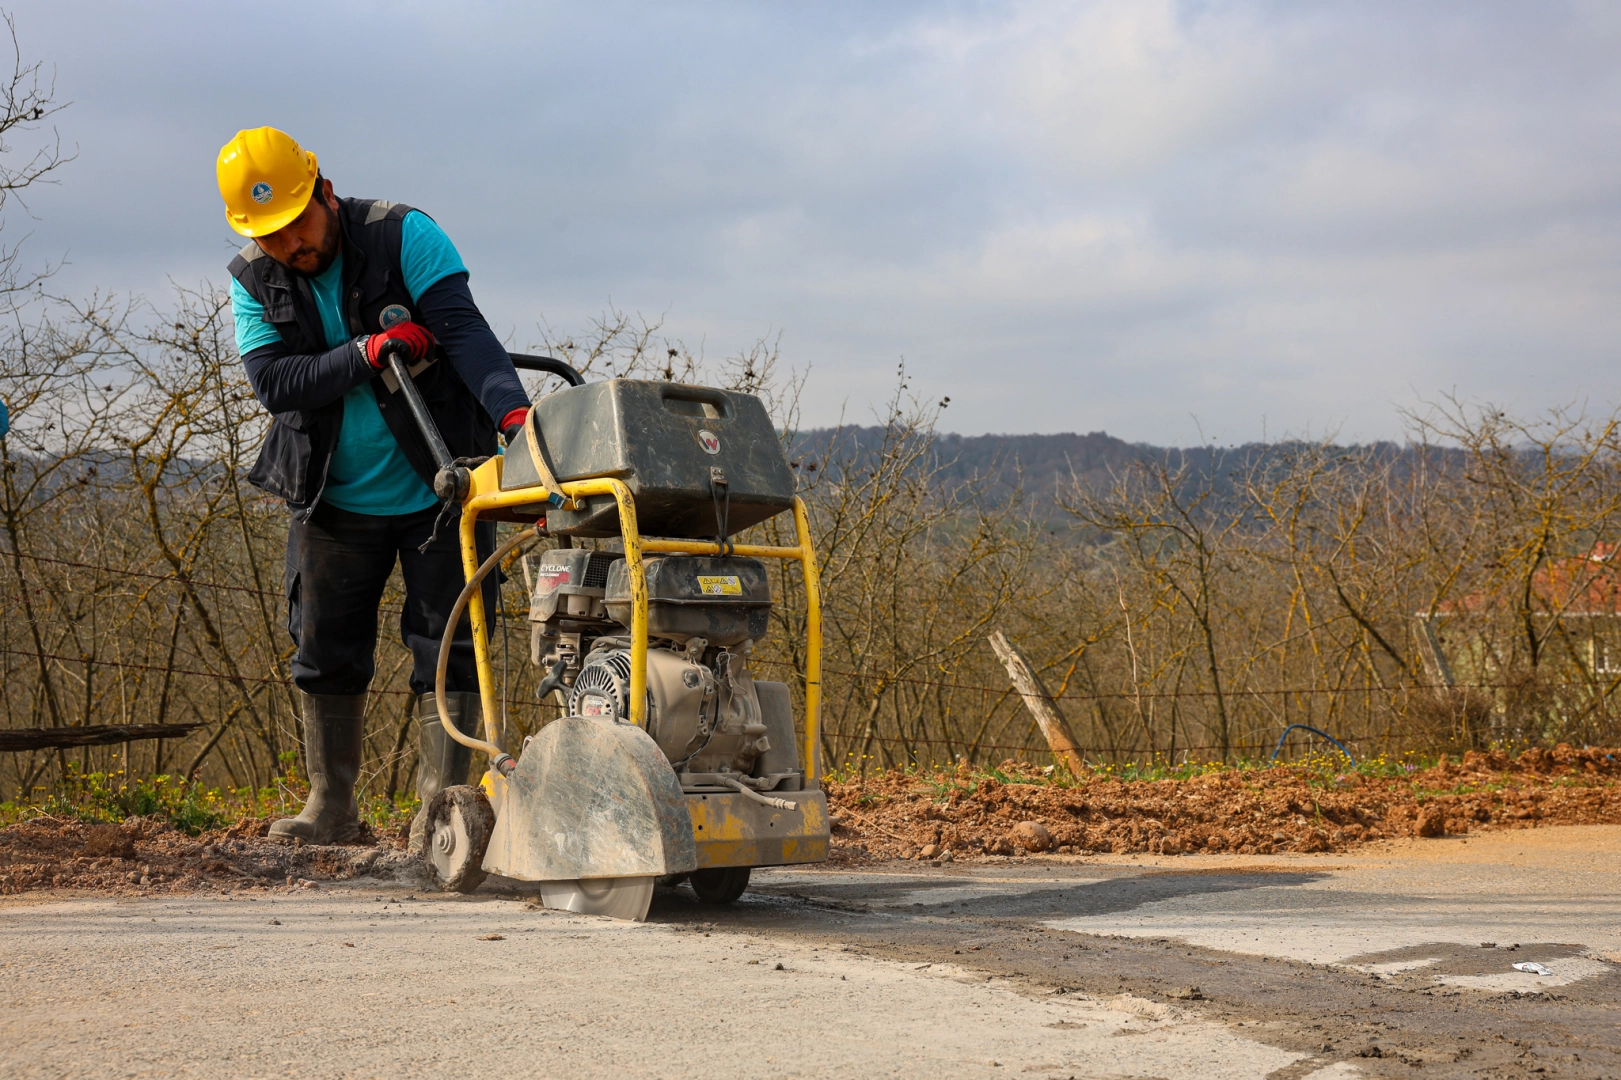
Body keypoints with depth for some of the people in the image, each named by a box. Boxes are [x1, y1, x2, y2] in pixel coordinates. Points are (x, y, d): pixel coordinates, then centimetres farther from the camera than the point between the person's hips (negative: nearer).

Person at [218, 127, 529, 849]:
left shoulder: (402, 234, -13)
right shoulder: (253, 281, -3)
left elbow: (463, 327, -24)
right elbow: (274, 383, -14)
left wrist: (511, 410, -39)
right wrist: (365, 354, -27)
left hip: (438, 488, -3)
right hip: (333, 500, 3)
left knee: (447, 647, -2)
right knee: (324, 652, 7)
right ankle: (330, 804, 20)